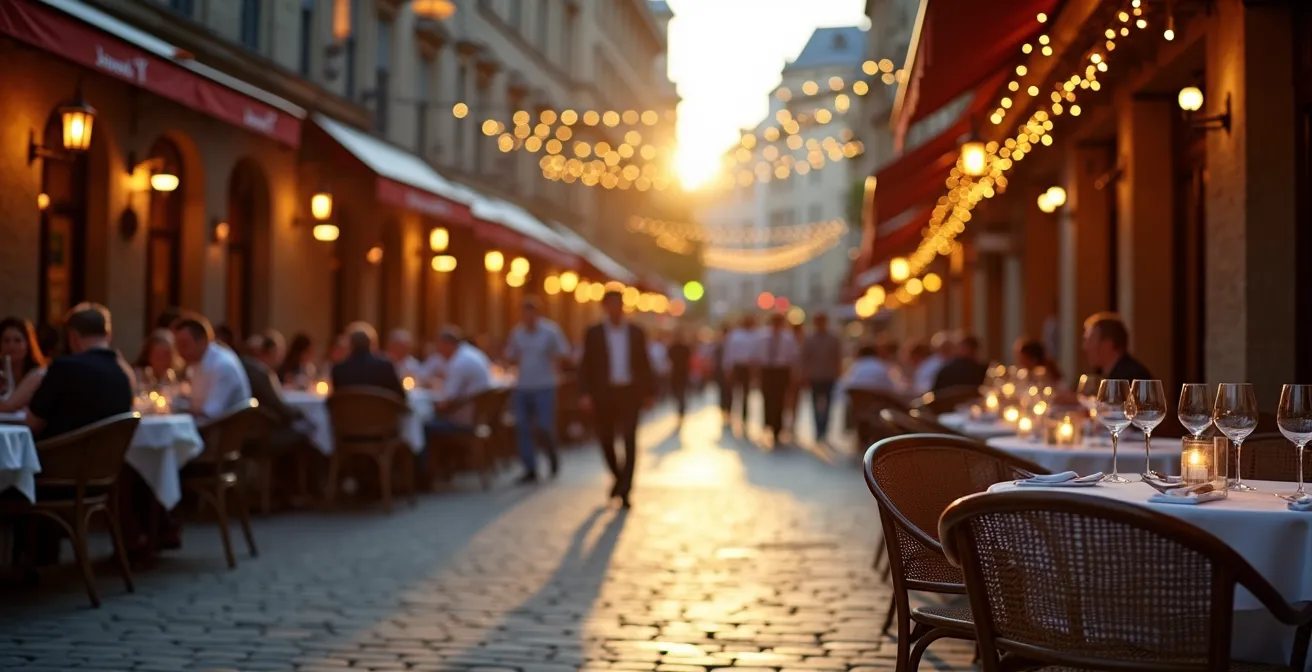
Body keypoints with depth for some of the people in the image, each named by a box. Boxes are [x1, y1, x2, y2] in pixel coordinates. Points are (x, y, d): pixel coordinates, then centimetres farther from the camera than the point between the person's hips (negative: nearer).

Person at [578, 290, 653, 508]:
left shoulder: (636, 333, 6)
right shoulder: (594, 333, 2)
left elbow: (644, 365, 9)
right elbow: (586, 366, -1)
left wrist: (648, 393, 6)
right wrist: (585, 393, -11)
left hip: (629, 393, 0)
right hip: (604, 393, 0)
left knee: (630, 440, -9)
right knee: (606, 440, 7)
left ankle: (625, 490, -7)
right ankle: (619, 478, 33)